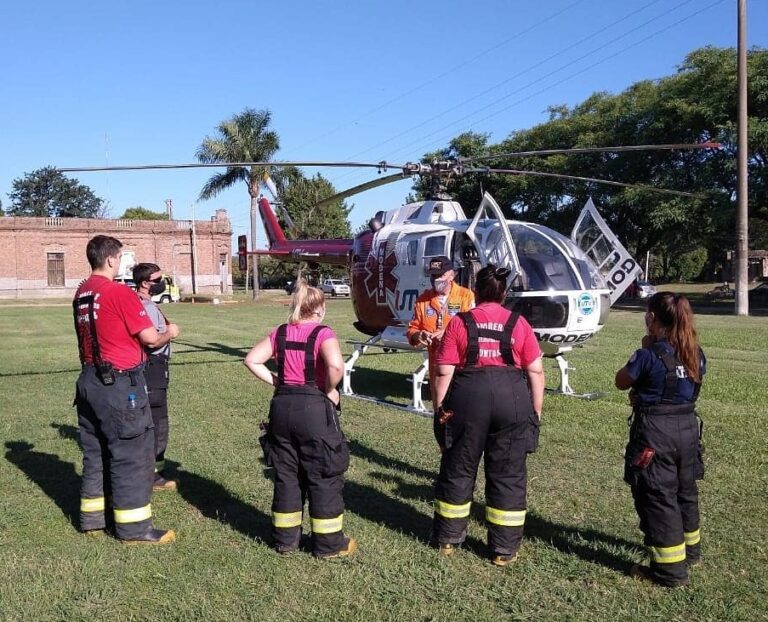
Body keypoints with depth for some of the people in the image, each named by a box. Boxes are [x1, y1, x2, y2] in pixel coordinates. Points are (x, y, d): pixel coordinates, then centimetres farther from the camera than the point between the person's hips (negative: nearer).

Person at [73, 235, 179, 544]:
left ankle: (93, 518, 28)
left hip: (89, 380, 8)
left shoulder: (80, 294, 8)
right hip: (119, 384, -8)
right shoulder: (120, 293, -15)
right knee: (131, 453, 1)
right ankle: (134, 527, 8)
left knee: (95, 451, 17)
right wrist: (170, 333, 6)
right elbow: (151, 339, -13)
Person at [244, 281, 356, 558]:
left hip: (282, 406, 5)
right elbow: (335, 365, -29)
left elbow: (252, 360, 0)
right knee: (324, 477, 8)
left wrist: (276, 381, 4)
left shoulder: (280, 333, 5)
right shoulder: (323, 334, -11)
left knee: (286, 474, 17)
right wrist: (330, 391, -12)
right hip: (314, 408, -5)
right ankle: (329, 543, 17)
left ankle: (286, 538, 27)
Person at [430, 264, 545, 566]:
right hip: (512, 398, 1)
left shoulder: (459, 323, 2)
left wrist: (441, 408, 5)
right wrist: (536, 411, 10)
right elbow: (536, 371, 2)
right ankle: (505, 549, 18)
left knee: (458, 469, 14)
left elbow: (444, 372, -2)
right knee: (508, 474, 11)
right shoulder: (518, 323, 5)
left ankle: (448, 538, 28)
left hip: (468, 397, 0)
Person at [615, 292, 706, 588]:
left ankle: (670, 569, 8)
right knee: (685, 491, 23)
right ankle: (690, 550, 42)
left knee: (657, 498, 3)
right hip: (688, 428, 7)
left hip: (655, 433, -7)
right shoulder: (696, 355, 2)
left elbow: (621, 382, -5)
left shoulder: (648, 356, -19)